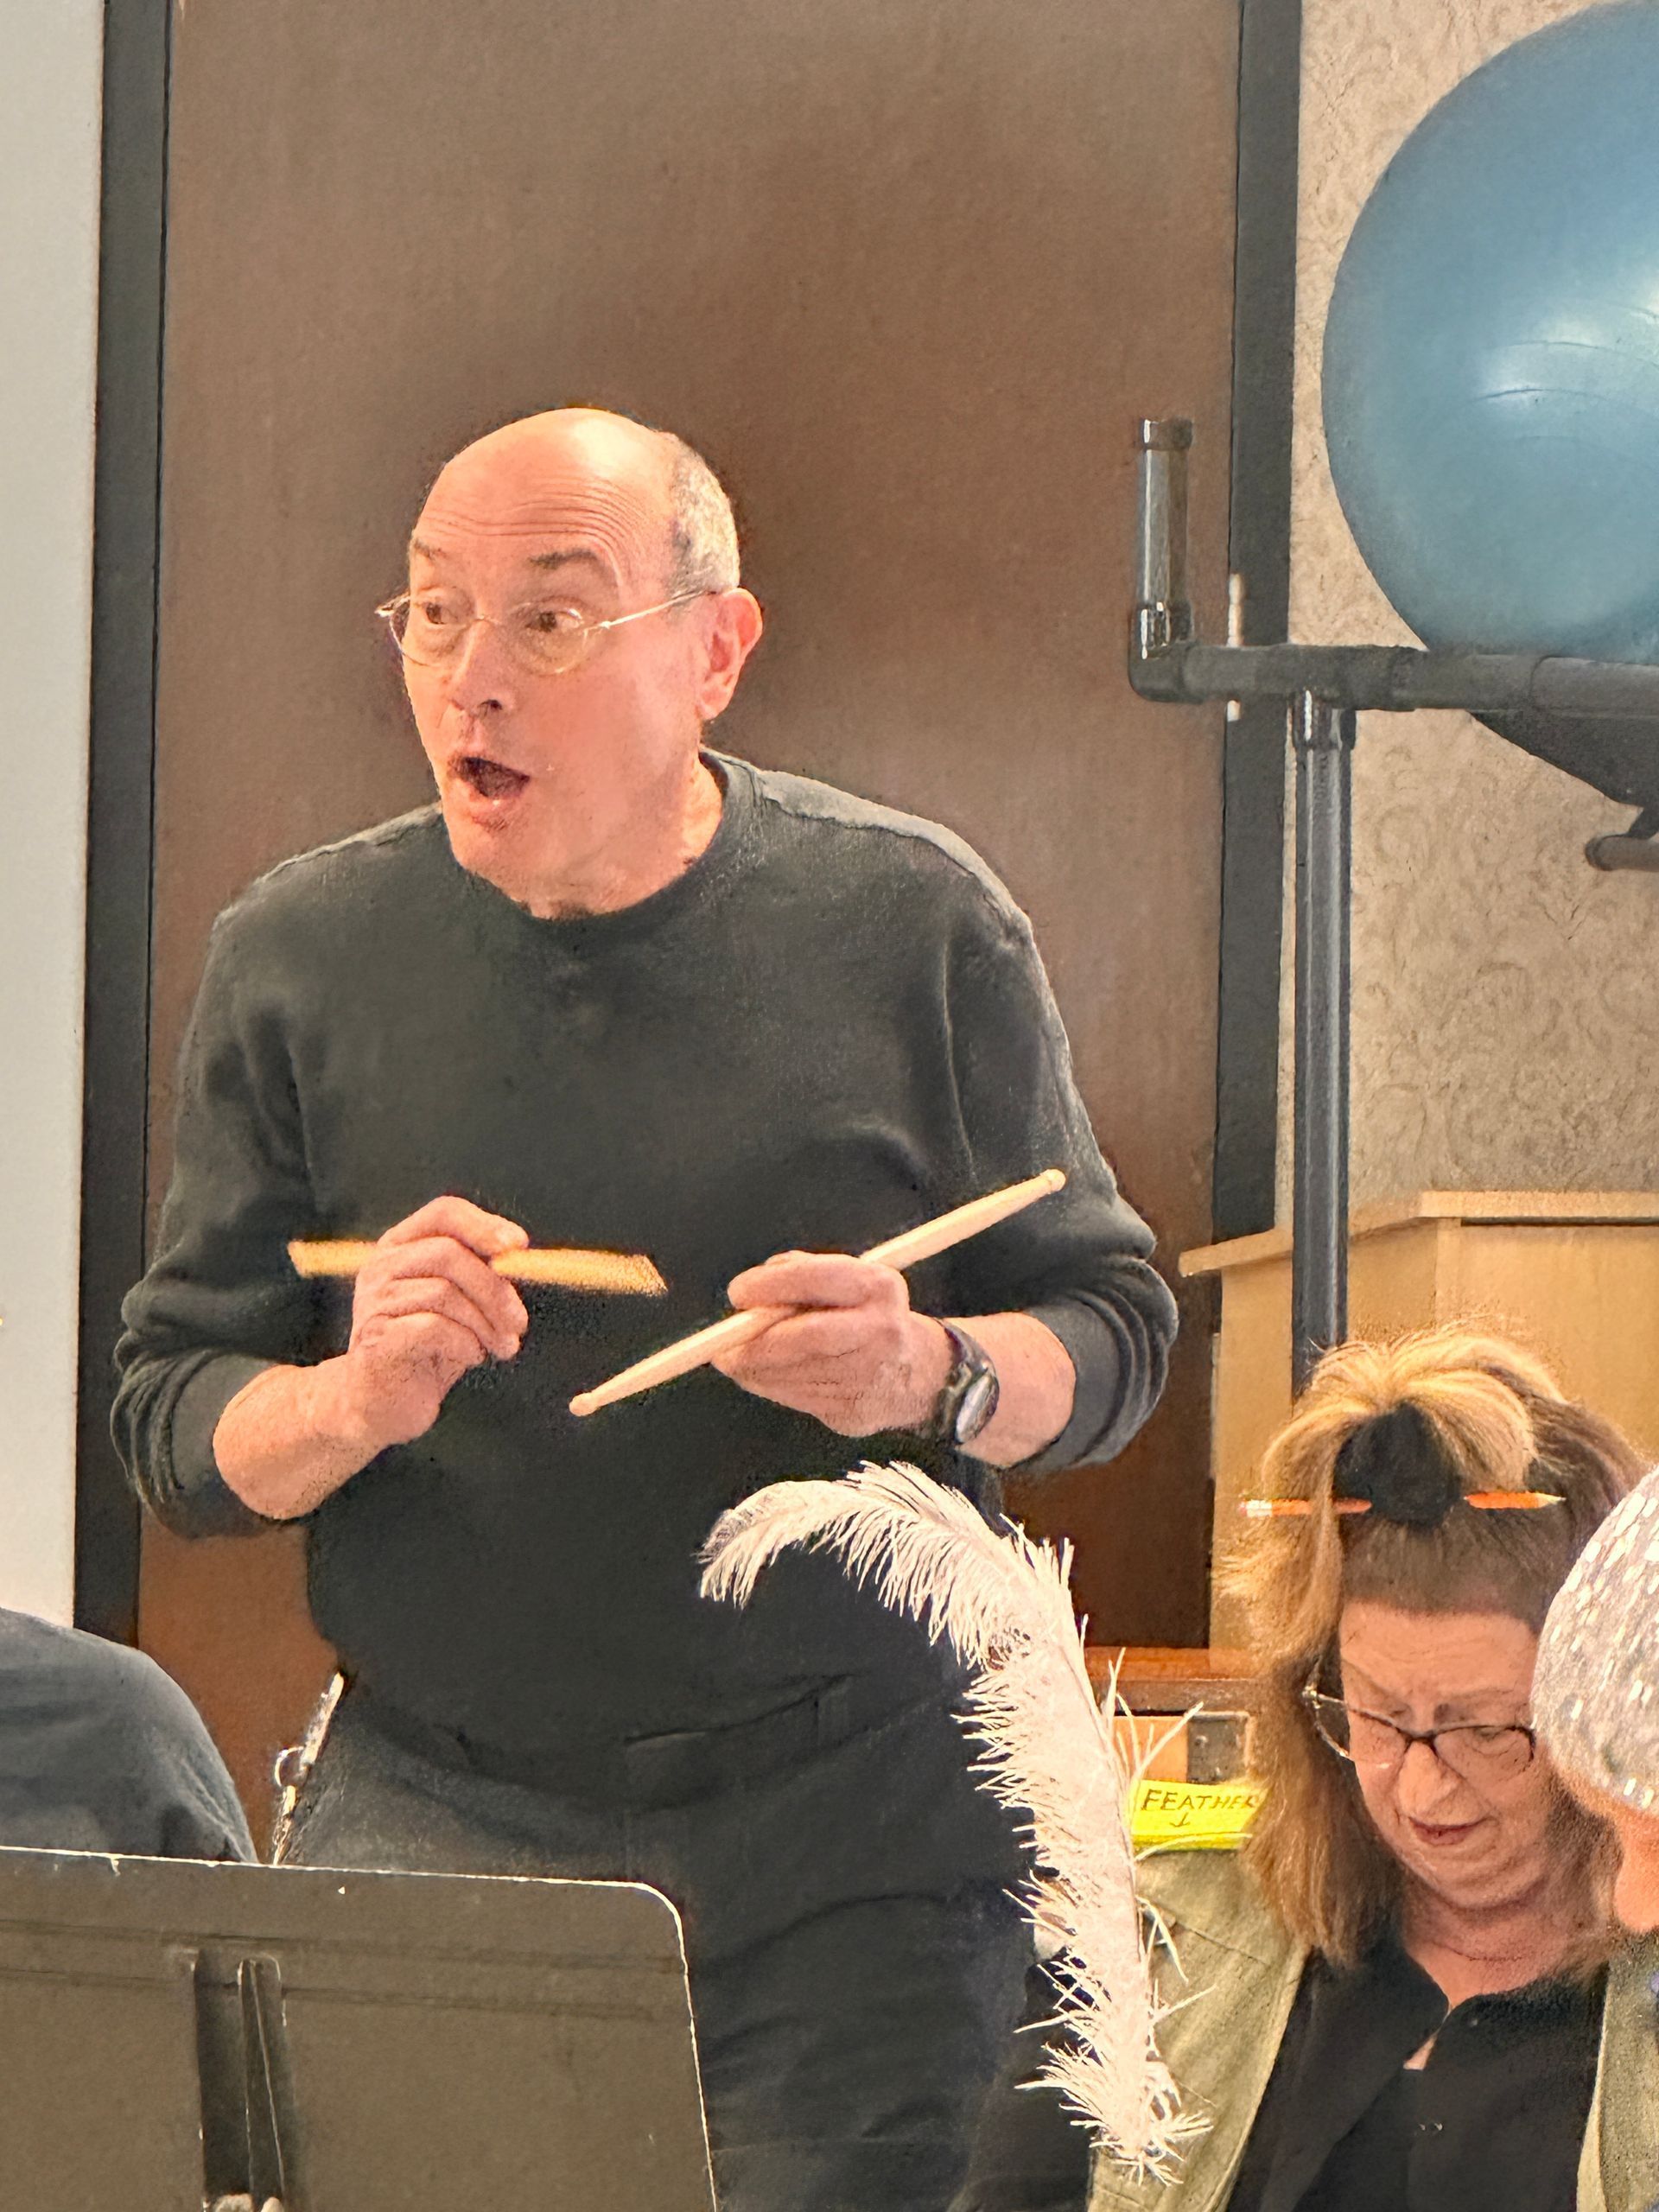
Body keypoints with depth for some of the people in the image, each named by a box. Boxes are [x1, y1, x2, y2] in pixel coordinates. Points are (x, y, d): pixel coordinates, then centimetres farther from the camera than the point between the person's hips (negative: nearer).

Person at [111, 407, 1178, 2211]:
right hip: (432, 1825, 1)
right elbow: (169, 1425, 5)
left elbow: (1114, 1332, 7)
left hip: (855, 1839, 0)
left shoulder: (911, 925, 2)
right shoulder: (301, 958, 4)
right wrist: (350, 1403, -17)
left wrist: (933, 1378, -15)